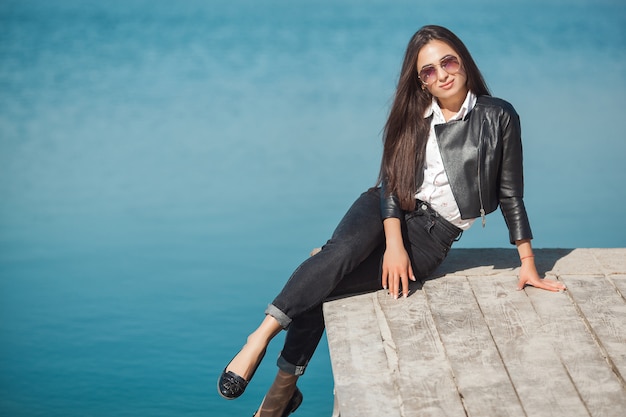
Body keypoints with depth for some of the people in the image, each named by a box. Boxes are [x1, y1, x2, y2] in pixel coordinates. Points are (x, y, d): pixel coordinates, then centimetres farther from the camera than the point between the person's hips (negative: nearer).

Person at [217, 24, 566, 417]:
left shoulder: (498, 116, -2)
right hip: (387, 210, 3)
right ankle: (262, 335, -36)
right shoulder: (414, 116, 7)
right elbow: (391, 180, -2)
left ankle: (285, 385, -14)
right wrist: (394, 244, -18)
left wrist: (528, 263, 3)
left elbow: (510, 194, 2)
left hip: (433, 234, -2)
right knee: (341, 252, -34)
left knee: (324, 285, -22)